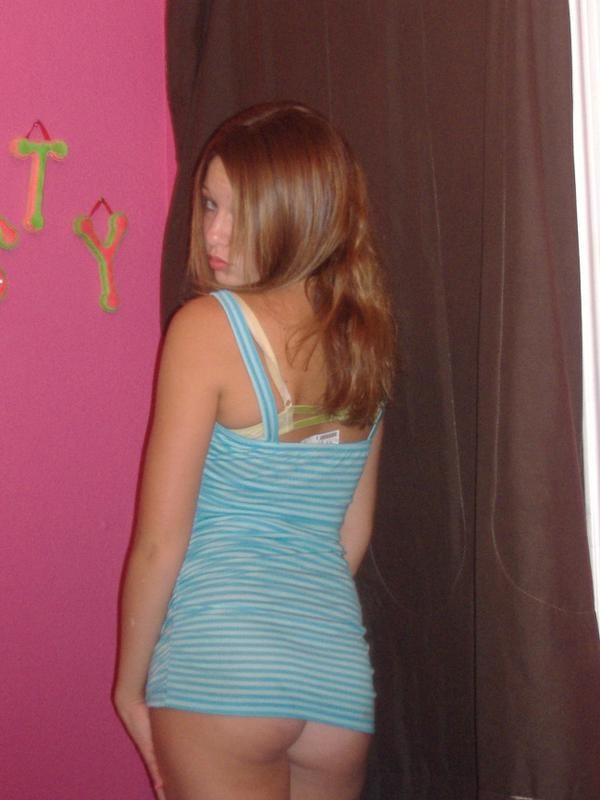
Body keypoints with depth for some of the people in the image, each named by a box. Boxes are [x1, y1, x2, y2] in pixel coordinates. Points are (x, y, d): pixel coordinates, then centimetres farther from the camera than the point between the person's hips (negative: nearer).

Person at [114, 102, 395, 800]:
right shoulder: (362, 334, 7)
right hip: (341, 674, 6)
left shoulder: (207, 325, -10)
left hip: (221, 670, -6)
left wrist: (130, 684, 2)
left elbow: (160, 540, -9)